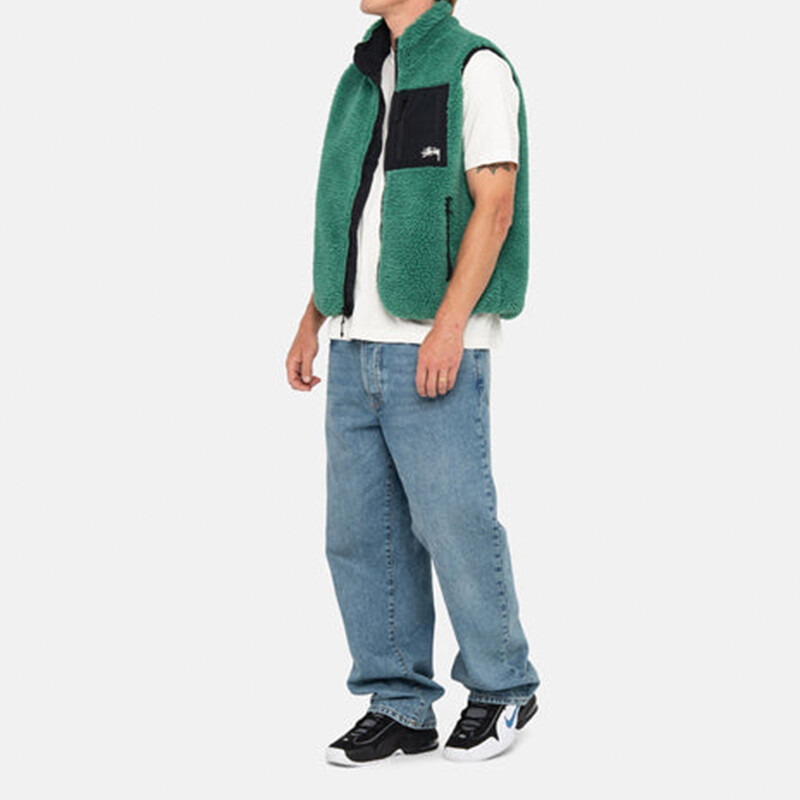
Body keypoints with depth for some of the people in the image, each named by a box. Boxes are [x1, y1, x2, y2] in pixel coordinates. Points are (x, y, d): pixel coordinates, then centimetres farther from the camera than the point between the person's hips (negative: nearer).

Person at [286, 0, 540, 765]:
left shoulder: (475, 67, -5)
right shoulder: (366, 79, 17)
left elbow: (494, 206, -13)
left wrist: (449, 325, -22)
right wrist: (313, 320, 13)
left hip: (434, 345, -7)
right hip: (358, 343, 7)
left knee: (454, 522, -3)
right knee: (361, 531, 5)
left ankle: (502, 688, 16)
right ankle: (400, 707, 15)